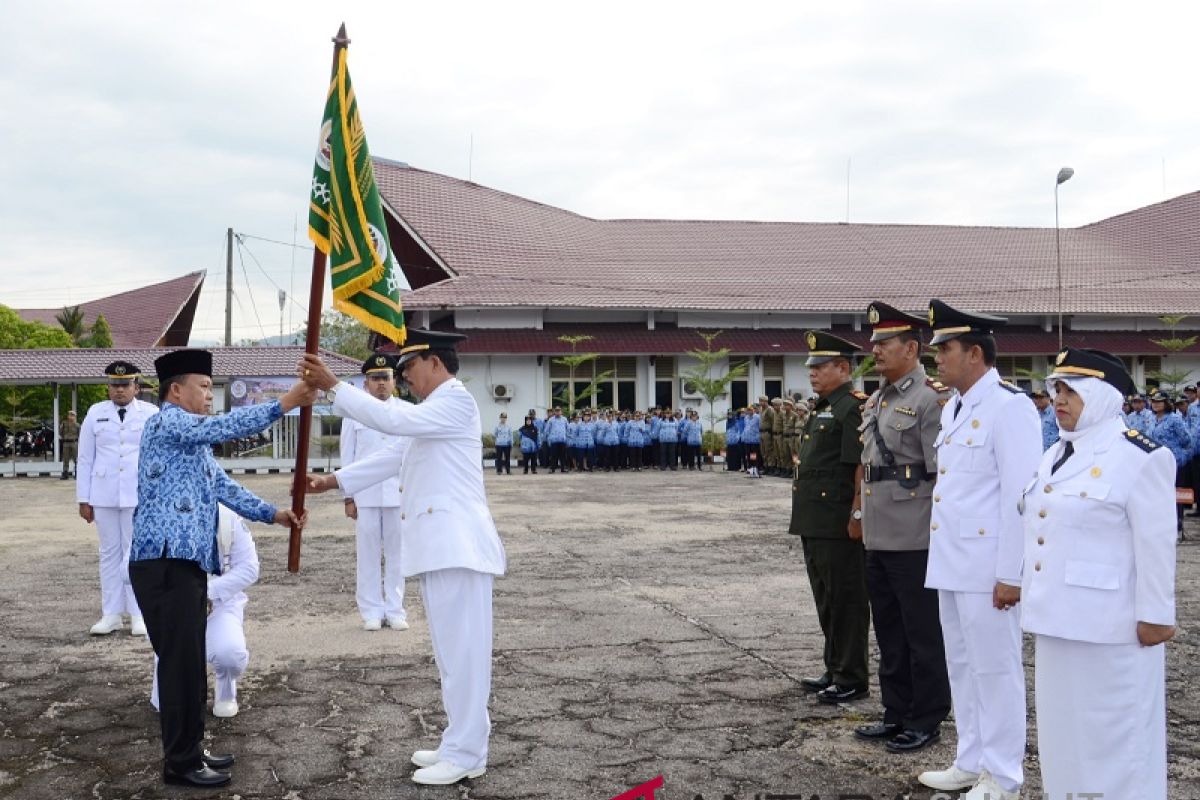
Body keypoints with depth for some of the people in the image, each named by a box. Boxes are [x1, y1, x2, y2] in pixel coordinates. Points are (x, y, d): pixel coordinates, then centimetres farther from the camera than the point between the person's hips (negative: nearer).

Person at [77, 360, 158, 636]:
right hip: (104, 496, 2)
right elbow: (85, 459, 8)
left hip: (140, 496, -2)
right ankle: (111, 614, 14)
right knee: (109, 553, 7)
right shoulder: (95, 413, 6)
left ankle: (139, 615, 8)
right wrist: (83, 499, 5)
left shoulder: (151, 414, 1)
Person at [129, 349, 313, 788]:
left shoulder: (196, 442, 25)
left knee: (190, 662, 14)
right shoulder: (165, 423, -7)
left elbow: (224, 487, 19)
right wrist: (284, 403, -26)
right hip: (166, 562, -10)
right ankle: (181, 763, 4)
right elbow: (227, 426, -22)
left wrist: (273, 514, 9)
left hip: (188, 562, 10)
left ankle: (190, 751, 23)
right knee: (180, 661, -5)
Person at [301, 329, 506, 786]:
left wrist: (333, 386, -16)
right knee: (452, 649, 13)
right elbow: (392, 457, 25)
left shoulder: (456, 401, -8)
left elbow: (392, 420, -19)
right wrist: (333, 481, 20)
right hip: (441, 544, 10)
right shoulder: (437, 410, 25)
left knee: (462, 649, -6)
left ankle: (466, 755, -1)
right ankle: (461, 744, 20)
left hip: (457, 543, -10)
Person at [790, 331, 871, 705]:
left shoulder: (854, 408, -13)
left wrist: (856, 517, -21)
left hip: (840, 525, -10)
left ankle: (851, 680, 8)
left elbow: (861, 466, -18)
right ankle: (834, 670, 27)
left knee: (846, 602, 0)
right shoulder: (822, 409, 17)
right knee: (826, 600, 16)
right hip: (814, 523, 10)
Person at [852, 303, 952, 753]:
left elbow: (943, 473, -14)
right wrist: (861, 511, 18)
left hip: (915, 541, -8)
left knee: (923, 635, 3)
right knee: (889, 633, 15)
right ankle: (897, 713, 27)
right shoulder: (875, 403, 15)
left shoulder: (931, 399, -11)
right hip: (878, 539, 8)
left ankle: (926, 721, 14)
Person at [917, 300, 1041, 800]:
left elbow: (1020, 496, -17)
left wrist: (1010, 574, -18)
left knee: (995, 668, 2)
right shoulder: (953, 408, 13)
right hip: (951, 563, 9)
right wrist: (941, 557, 17)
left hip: (987, 566, -9)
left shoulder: (1009, 407, -14)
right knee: (961, 666, 17)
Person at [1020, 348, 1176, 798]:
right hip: (1058, 621, 8)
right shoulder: (1055, 456, 12)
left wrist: (1155, 616, -14)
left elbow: (1156, 546, -13)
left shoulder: (1141, 458, -12)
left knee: (1113, 732, 3)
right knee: (1064, 727, 15)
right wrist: (1038, 606, 17)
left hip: (1111, 627, -8)